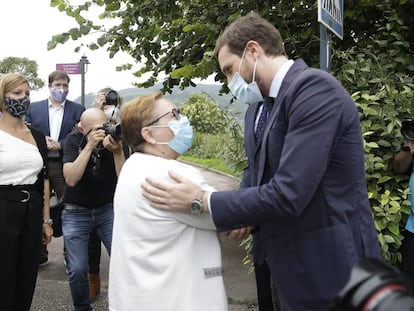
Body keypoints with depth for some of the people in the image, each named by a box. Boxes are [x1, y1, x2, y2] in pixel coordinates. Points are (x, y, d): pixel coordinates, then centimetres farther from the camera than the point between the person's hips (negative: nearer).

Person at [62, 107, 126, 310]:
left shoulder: (115, 139, -12)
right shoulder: (73, 141, -12)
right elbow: (71, 179, -26)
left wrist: (118, 152, -32)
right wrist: (89, 146, -32)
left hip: (108, 208, 1)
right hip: (76, 212, -1)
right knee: (77, 270, -5)